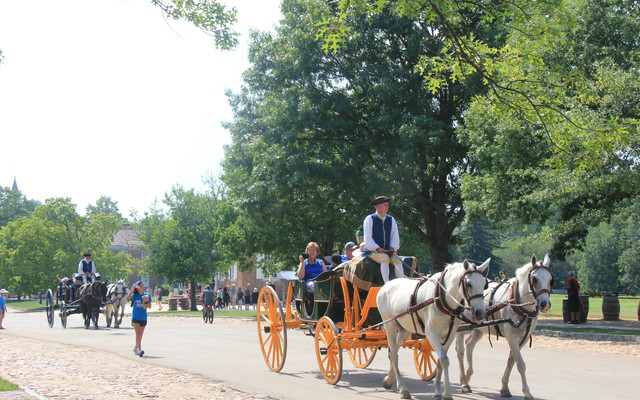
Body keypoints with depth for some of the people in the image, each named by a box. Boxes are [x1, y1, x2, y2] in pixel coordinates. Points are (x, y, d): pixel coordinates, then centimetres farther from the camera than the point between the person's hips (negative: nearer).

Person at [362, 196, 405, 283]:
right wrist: (378, 249, -19)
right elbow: (368, 238, -9)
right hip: (372, 252, -5)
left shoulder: (391, 220, 14)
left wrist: (393, 248, -7)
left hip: (387, 251, 5)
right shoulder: (369, 219, -2)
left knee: (398, 260, -23)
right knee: (384, 258, -34)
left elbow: (395, 236, 11)